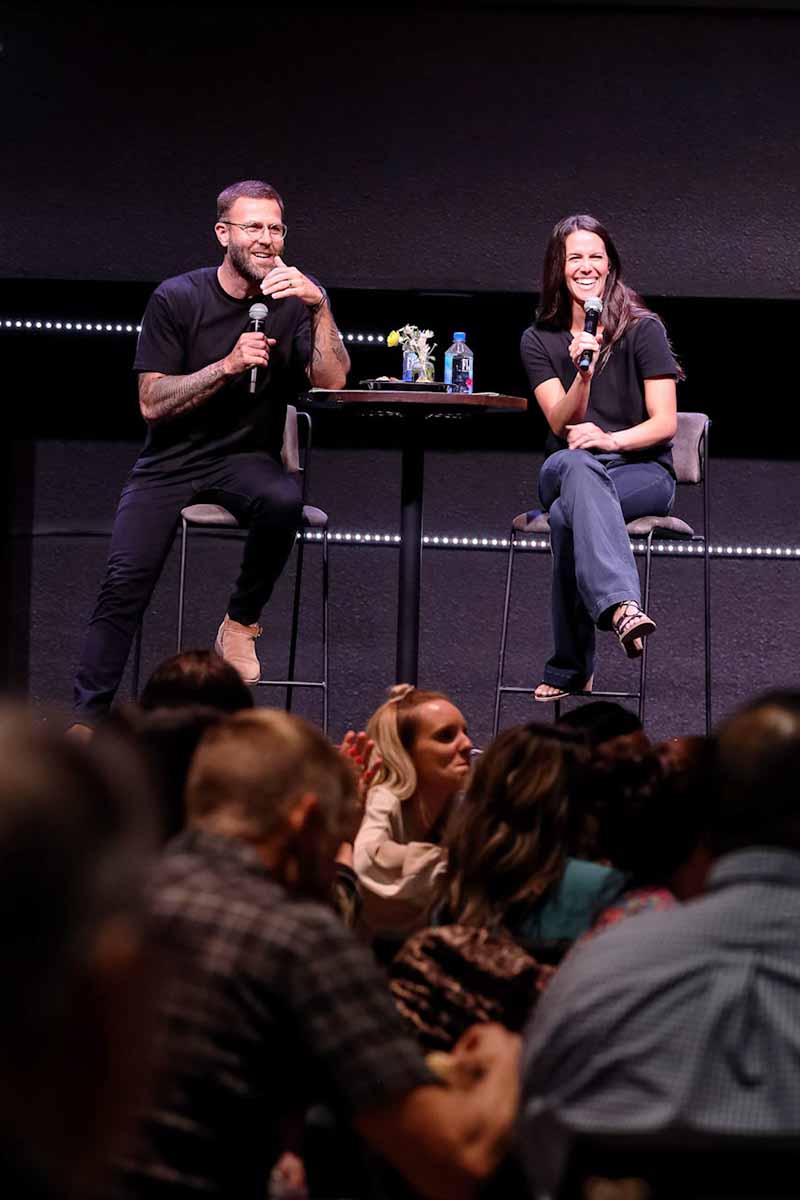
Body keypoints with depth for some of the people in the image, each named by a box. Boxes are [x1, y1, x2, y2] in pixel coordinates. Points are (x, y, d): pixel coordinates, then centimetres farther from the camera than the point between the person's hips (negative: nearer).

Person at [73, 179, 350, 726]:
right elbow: (152, 404, -7)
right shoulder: (178, 298, -2)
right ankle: (86, 720, -14)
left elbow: (331, 381, -11)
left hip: (245, 459, 1)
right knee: (126, 579, -20)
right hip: (172, 461, -1)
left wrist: (320, 307, -23)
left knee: (284, 499, -35)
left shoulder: (296, 299, 1)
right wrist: (227, 365, -19)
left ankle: (242, 622, -11)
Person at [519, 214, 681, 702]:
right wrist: (583, 373, -22)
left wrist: (612, 440, -25)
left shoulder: (642, 328, 0)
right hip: (565, 470, 1)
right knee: (579, 465, -40)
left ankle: (571, 667, -39)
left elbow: (665, 423, -6)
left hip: (643, 470, -1)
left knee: (567, 515, -37)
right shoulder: (539, 340, 8)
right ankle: (621, 605, -64)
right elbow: (562, 424, -3)